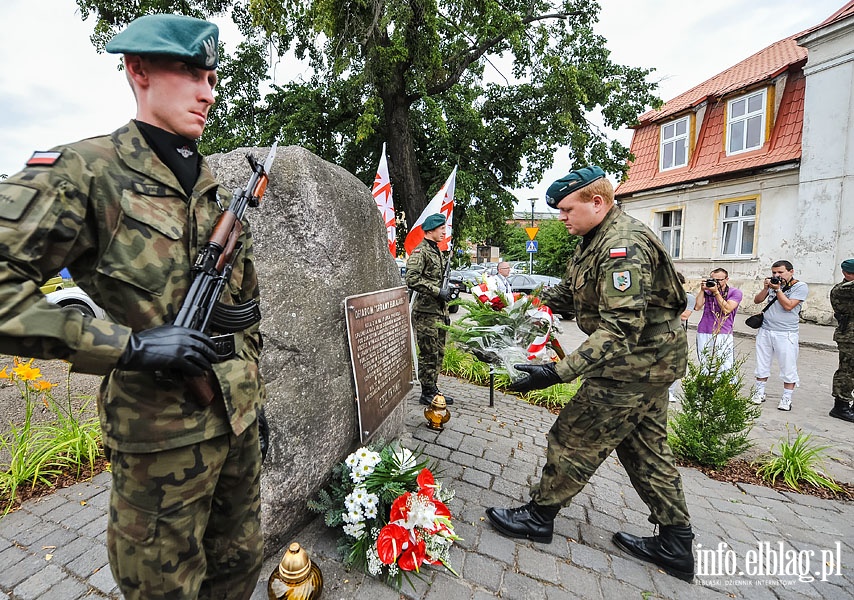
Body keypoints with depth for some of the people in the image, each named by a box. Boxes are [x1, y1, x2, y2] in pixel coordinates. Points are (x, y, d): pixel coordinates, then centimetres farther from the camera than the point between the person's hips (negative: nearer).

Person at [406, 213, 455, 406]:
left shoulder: (438, 252, 19)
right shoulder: (420, 252, -11)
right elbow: (412, 280, -22)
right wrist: (438, 291, -20)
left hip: (439, 312, 9)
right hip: (425, 314, -9)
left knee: (438, 353, 14)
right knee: (428, 355, -2)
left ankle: (433, 388, 26)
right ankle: (427, 393, 10)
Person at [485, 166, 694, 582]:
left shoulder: (623, 246, -26)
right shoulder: (598, 241, 9)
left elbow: (621, 329, -33)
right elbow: (568, 293, 13)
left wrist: (558, 372, -40)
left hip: (634, 365, -11)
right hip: (651, 362, 11)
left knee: (573, 440, 1)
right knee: (646, 449, 19)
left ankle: (538, 517, 21)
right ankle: (675, 545, 33)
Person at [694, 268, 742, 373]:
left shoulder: (735, 292, 5)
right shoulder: (707, 291, 12)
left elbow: (727, 309, -9)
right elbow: (697, 307, 0)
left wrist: (716, 292, -11)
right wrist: (702, 290, -3)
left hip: (723, 334, -2)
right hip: (703, 333, 2)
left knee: (726, 368, -6)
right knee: (704, 365, 4)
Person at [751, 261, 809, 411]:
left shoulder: (800, 286, -4)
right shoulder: (772, 283, 10)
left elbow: (788, 306, -14)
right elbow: (757, 300, 8)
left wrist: (777, 289, -14)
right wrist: (765, 288, -6)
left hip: (786, 334, -4)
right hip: (765, 331, 5)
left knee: (788, 367, 2)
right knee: (762, 364, 10)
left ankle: (786, 399, 11)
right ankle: (759, 393, 20)